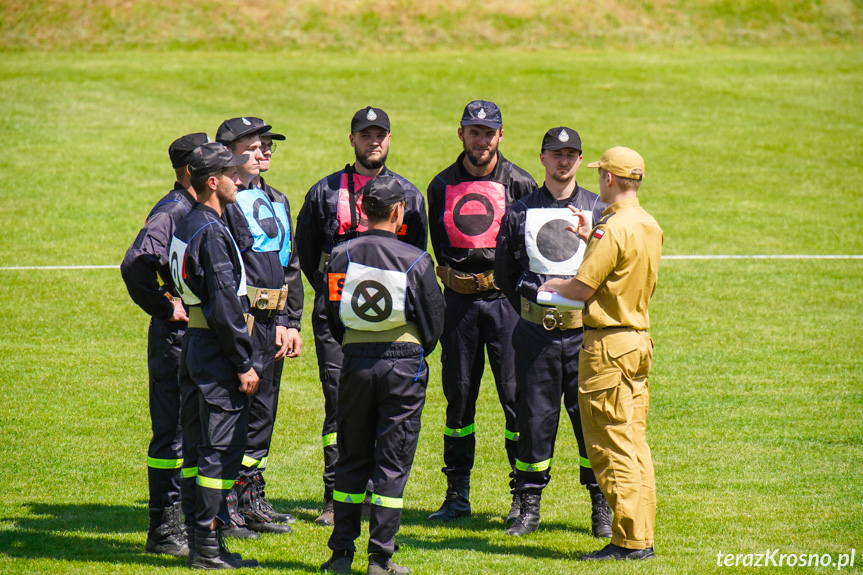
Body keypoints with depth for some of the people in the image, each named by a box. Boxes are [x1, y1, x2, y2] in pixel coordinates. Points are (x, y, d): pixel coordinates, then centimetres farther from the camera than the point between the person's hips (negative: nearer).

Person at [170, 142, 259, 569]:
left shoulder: (188, 226, 13)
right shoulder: (211, 232, -18)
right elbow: (224, 305, -21)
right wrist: (244, 363, -18)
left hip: (193, 343, 10)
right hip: (216, 349, -10)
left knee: (197, 445, 13)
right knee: (221, 448, -6)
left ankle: (196, 534, 19)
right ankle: (208, 547, -5)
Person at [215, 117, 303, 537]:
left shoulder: (276, 202, 18)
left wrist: (289, 322, 15)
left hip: (271, 324, 8)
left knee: (262, 409, 13)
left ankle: (252, 501, 21)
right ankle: (224, 507, -4)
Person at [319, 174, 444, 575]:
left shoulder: (342, 256, -3)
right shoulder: (415, 261, -9)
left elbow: (332, 317, 4)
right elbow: (434, 323, -2)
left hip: (356, 362, 3)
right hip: (404, 366, -3)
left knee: (351, 459, 12)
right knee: (392, 463, 3)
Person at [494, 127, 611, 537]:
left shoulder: (599, 211, 7)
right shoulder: (520, 212, 9)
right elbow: (504, 272, 13)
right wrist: (532, 310, 9)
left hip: (585, 330, -1)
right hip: (536, 330, 1)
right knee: (534, 416, 2)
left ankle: (602, 509, 9)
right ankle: (529, 507, 10)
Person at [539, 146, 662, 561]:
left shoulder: (613, 229, -17)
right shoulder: (650, 226, 10)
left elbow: (583, 289, -17)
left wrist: (554, 284, 3)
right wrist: (590, 239, 24)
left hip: (608, 343, -9)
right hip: (640, 339, 9)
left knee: (611, 446, -5)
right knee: (634, 444, 12)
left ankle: (630, 539, -7)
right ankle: (642, 537, 13)